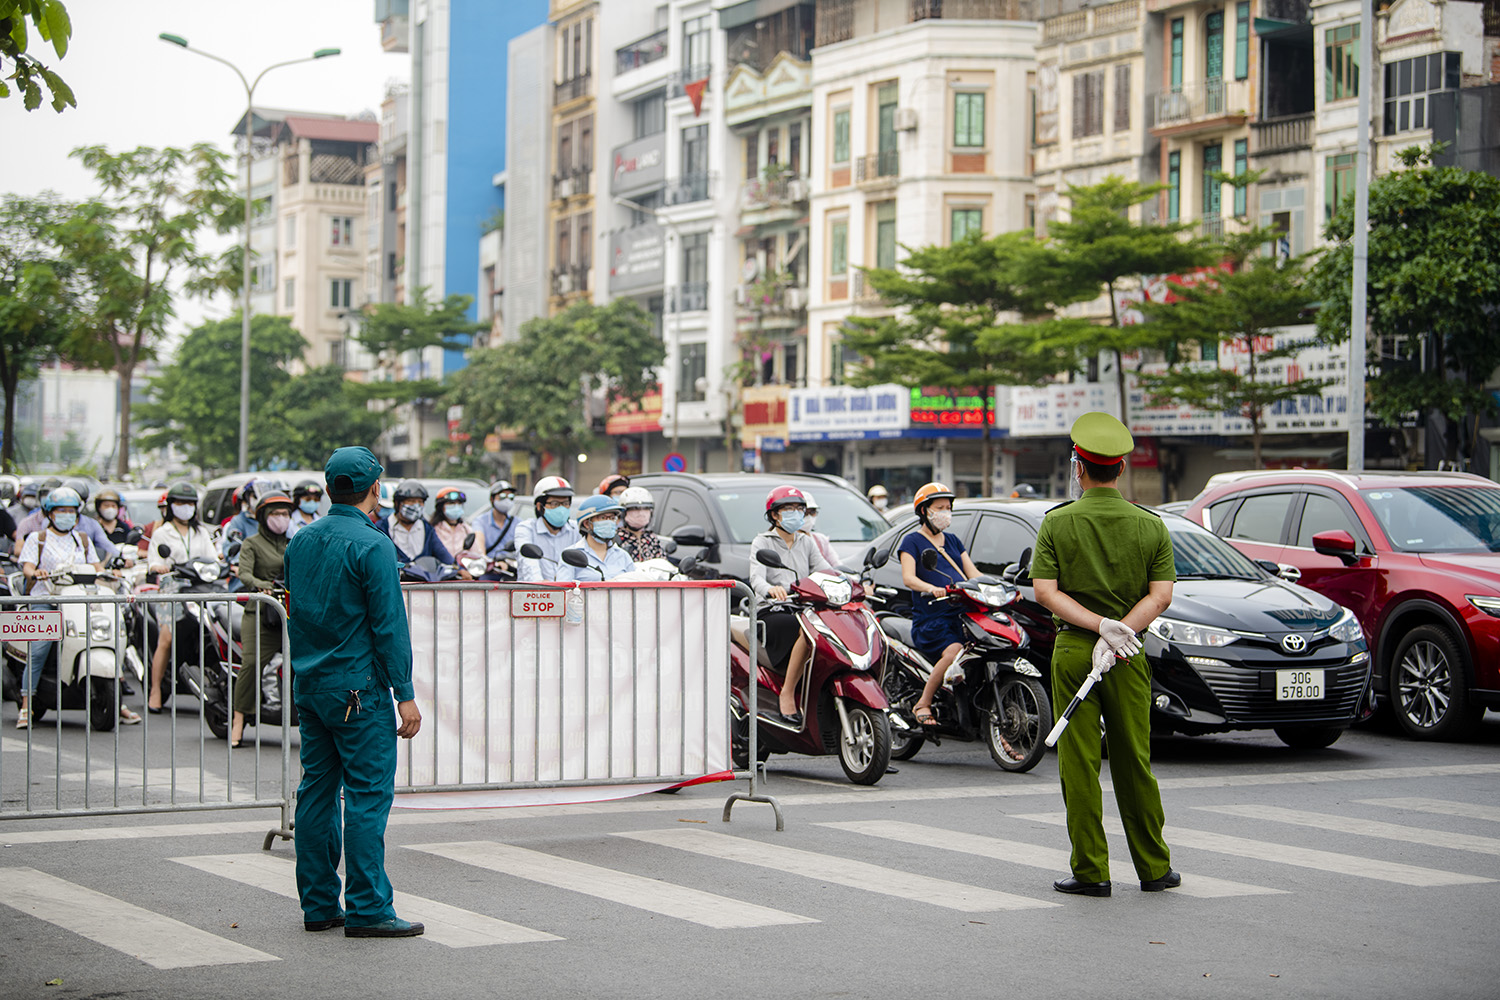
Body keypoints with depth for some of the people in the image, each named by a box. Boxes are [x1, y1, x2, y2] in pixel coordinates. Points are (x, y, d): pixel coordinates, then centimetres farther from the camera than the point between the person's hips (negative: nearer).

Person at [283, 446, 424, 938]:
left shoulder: (301, 541, 10)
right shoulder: (371, 545, -13)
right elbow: (389, 626, -15)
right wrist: (405, 694, -12)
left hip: (309, 688, 8)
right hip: (359, 689, -8)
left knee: (316, 790, 11)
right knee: (368, 794, -5)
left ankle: (318, 904, 15)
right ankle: (368, 909, -5)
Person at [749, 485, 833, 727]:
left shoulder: (807, 543, 21)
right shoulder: (762, 542, 5)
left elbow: (825, 571, 6)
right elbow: (756, 577, -13)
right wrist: (771, 589, -37)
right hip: (771, 614, -5)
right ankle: (787, 695, -30)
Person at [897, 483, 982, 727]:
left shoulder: (953, 541, 25)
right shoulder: (913, 541, 7)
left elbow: (973, 574, 19)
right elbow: (908, 578, -8)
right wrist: (931, 589, -29)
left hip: (962, 614, 5)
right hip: (930, 619, -5)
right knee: (954, 652, -35)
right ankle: (923, 704, -17)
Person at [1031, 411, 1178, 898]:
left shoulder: (1058, 522, -3)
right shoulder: (1151, 525, 1)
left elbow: (1045, 590, -10)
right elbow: (1161, 594, -7)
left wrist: (1099, 625, -13)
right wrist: (1119, 632, -12)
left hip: (1073, 651, -2)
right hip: (1129, 656, 2)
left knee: (1079, 764, 1)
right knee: (1134, 762, 10)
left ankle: (1090, 871, 2)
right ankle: (1153, 868, 16)